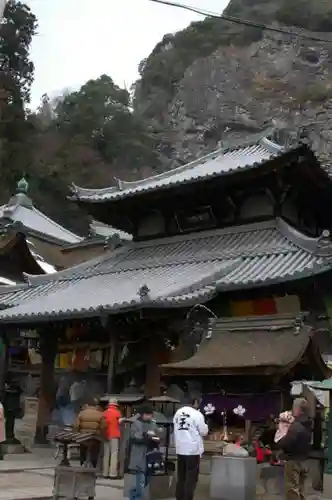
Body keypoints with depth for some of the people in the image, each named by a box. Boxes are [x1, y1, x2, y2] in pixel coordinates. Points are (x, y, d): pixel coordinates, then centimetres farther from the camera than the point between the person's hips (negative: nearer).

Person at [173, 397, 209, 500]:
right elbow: (204, 432, -6)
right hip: (193, 450, -6)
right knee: (191, 478, 3)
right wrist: (205, 426, 12)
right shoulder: (197, 414, -13)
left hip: (180, 449, 6)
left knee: (181, 477, 15)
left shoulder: (178, 412, 5)